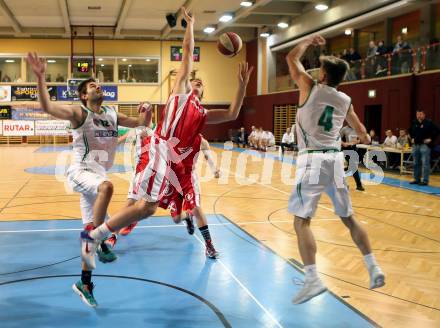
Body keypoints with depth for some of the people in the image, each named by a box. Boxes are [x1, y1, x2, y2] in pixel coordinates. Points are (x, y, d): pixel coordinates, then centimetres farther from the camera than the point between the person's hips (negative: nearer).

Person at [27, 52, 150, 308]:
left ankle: (85, 283, 21)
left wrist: (146, 112, -3)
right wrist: (41, 77, -33)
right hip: (82, 172, -7)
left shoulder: (111, 113, 10)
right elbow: (48, 107, -23)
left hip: (98, 174, 7)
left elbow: (139, 123, 19)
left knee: (92, 232, 10)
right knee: (107, 186, -41)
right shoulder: (79, 112, -9)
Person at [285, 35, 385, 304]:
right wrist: (366, 138, 51)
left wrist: (309, 41, 28)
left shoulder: (310, 88, -1)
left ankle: (313, 279, -15)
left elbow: (292, 58, 13)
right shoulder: (346, 101, 12)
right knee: (349, 219, 16)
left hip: (312, 161, -5)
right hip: (336, 160, 5)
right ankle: (374, 268, 15)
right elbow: (362, 133, 28)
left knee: (302, 220, -5)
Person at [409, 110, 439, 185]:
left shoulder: (429, 123, -8)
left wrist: (431, 139, -12)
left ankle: (425, 181, -6)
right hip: (415, 145, 7)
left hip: (425, 145, -7)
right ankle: (417, 179, 21)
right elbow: (410, 131, 30)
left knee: (425, 164, -8)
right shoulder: (414, 123, 10)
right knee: (416, 164, 12)